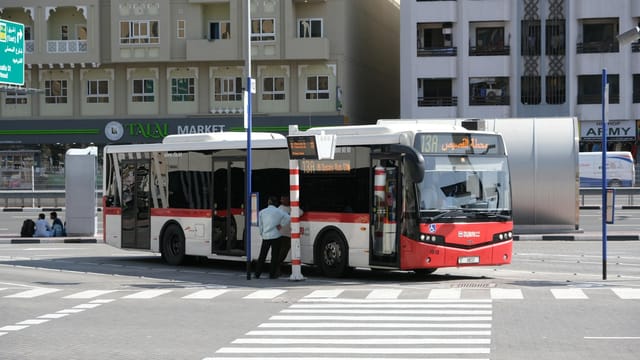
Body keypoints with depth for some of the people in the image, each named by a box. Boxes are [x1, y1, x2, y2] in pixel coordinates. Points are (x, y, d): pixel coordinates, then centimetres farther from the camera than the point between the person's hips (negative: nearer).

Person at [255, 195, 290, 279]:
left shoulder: (262, 212, 3)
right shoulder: (278, 211, -3)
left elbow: (260, 225, 5)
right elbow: (288, 218, -12)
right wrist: (281, 225, -3)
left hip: (265, 237, 2)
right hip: (276, 236, -2)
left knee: (262, 256, 9)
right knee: (275, 256, 3)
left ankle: (257, 274, 10)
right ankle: (272, 274, 1)